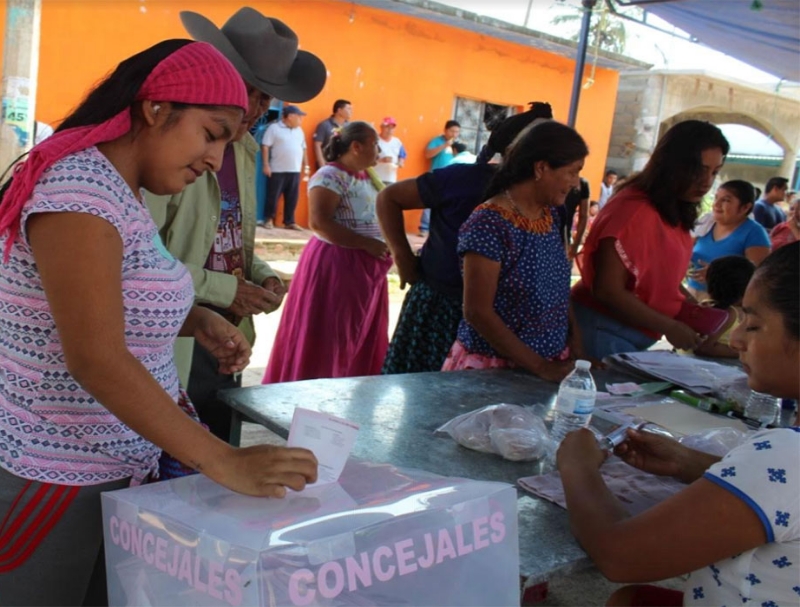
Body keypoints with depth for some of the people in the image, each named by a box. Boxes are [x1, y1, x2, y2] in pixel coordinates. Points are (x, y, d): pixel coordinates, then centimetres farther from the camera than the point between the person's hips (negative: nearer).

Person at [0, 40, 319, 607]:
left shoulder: (120, 191, 7)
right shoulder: (81, 189, -22)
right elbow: (95, 357, -30)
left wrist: (198, 321, 0)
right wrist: (223, 462, -31)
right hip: (53, 479, -9)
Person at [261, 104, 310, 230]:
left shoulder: (299, 131, 16)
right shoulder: (274, 128, -4)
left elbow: (303, 149, 20)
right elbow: (265, 146, -7)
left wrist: (306, 166, 15)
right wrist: (266, 165, -13)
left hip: (295, 171, 5)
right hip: (277, 170, -5)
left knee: (292, 198, 5)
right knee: (273, 196, 1)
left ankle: (289, 222, 13)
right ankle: (269, 219, 15)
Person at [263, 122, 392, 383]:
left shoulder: (367, 177, 13)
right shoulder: (330, 176, -13)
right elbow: (319, 222, -23)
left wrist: (384, 246, 1)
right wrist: (367, 244, -23)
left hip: (366, 267, 9)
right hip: (334, 265, -9)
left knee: (360, 339, 13)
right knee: (327, 339, 0)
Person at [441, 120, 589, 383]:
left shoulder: (551, 214, 4)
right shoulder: (490, 224, -19)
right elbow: (477, 313, -20)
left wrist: (575, 340, -1)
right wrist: (539, 366, -20)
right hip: (493, 367, -7)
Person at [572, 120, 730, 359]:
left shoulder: (674, 214, 7)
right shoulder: (634, 210, -20)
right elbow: (608, 290, -23)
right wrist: (669, 327, -16)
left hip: (635, 337, 9)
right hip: (603, 333, -9)